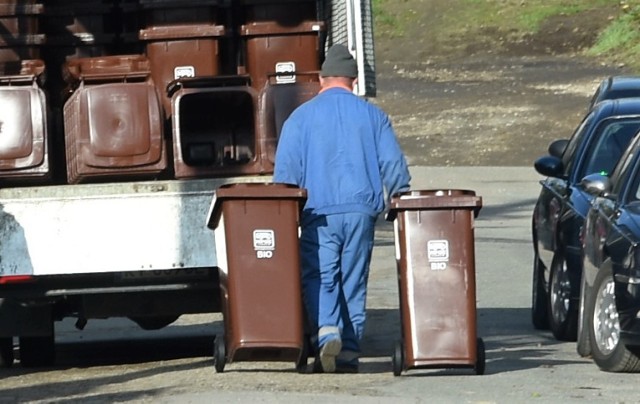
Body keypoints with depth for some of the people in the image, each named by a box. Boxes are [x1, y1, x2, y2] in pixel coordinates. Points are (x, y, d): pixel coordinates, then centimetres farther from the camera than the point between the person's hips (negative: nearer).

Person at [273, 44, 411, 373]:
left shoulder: (301, 117, 4)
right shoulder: (372, 115, 9)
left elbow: (285, 171, 0)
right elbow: (394, 166, 7)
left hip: (319, 212, -2)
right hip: (361, 210, 2)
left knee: (319, 277, 0)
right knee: (354, 282, 8)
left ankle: (326, 332, -24)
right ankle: (349, 353, 6)